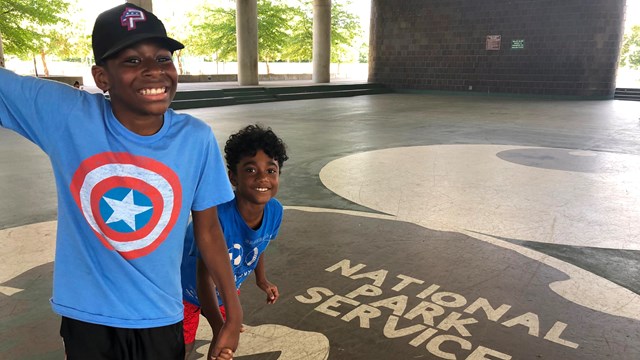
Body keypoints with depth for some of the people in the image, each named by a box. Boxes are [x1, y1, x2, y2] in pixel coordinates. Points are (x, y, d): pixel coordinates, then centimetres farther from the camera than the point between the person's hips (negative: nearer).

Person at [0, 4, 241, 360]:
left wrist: (234, 314, 0)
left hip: (161, 320, 0)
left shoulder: (196, 138, -15)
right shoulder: (65, 114, -16)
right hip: (86, 318, 0)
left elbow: (208, 231, -5)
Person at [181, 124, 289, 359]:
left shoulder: (275, 211, -24)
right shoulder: (217, 215, -43)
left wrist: (262, 280, 10)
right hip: (189, 288, -5)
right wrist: (218, 326, -54)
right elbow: (205, 276, -43)